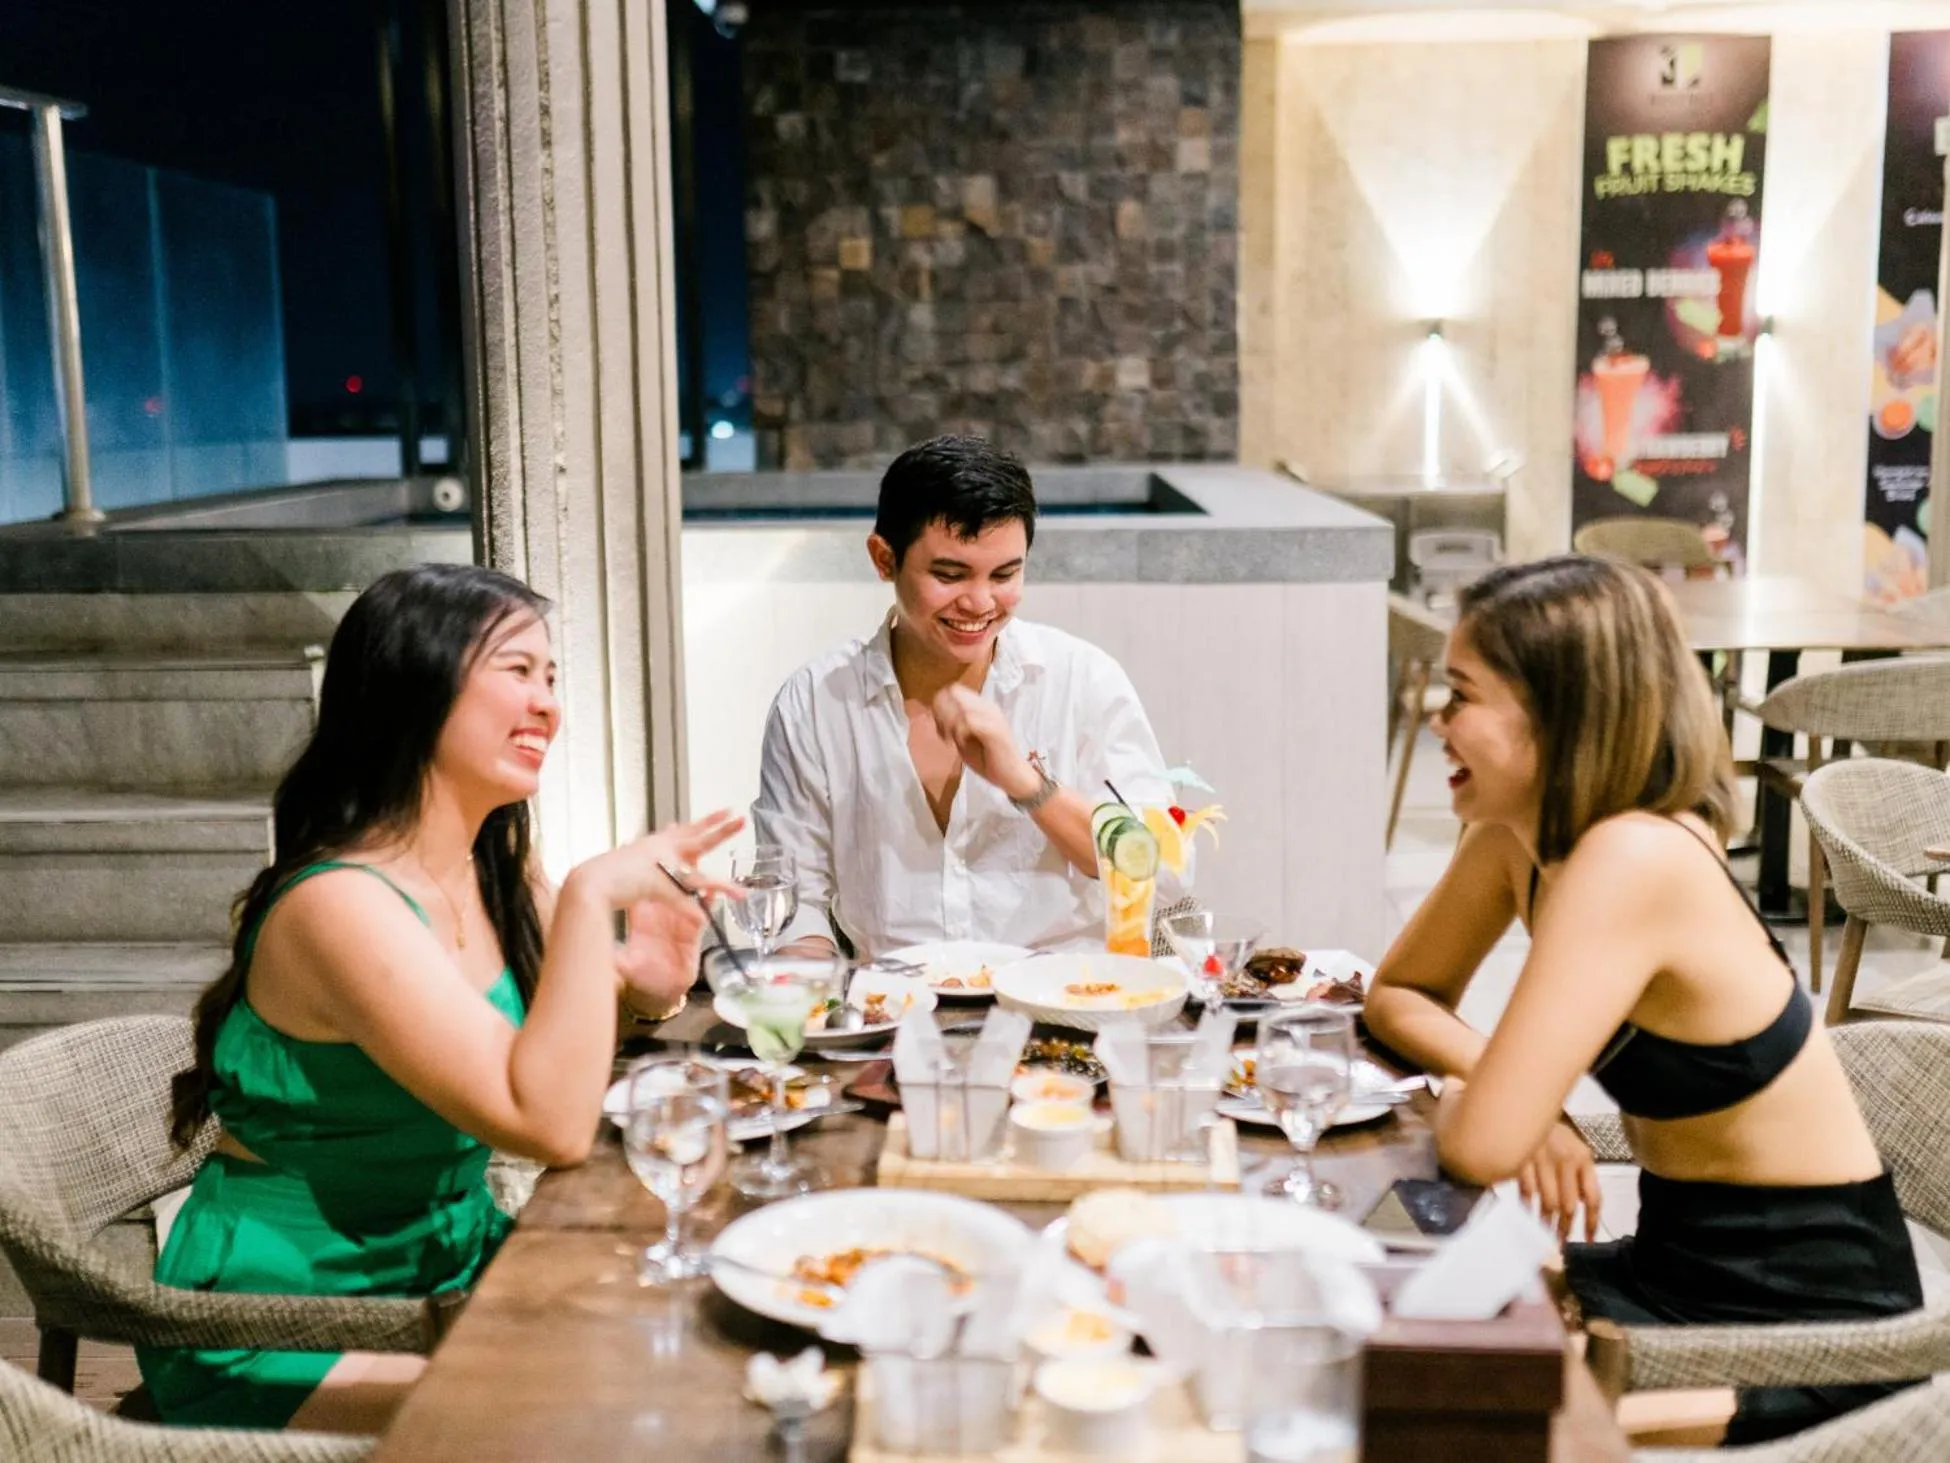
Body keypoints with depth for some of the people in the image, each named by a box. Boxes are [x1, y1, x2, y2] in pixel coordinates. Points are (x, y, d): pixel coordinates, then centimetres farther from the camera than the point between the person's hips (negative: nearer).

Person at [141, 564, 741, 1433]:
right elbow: (552, 1124, -32)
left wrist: (642, 981, -7)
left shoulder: (496, 873, -1)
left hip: (453, 1262, 8)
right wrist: (590, 894, -29)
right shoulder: (342, 902, -26)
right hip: (285, 1338, -7)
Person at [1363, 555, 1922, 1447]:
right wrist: (1508, 1094, -10)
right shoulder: (1514, 835, -4)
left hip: (1803, 1308, -7)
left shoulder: (1631, 862, -29)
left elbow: (1481, 1147, -32)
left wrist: (1459, 1097, -9)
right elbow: (1401, 995, 9)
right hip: (1685, 1259, 7)